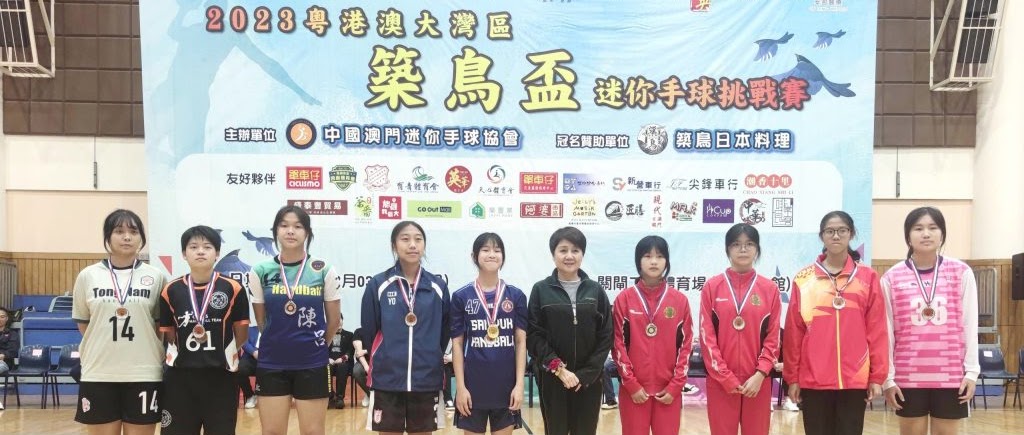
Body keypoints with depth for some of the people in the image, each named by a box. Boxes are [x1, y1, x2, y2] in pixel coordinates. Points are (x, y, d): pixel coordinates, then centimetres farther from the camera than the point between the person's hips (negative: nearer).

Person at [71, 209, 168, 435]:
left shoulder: (156, 276, 2)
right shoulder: (87, 276, 4)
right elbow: (82, 324, 11)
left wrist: (142, 347, 2)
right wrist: (102, 347, 4)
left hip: (144, 374, 0)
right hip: (98, 374, 1)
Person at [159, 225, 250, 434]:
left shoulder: (233, 289, -3)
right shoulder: (171, 291, 1)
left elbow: (241, 334, 4)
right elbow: (167, 335, 9)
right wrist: (186, 356, 6)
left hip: (220, 378, -1)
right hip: (180, 379, 1)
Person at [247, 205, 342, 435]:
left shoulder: (324, 270, -4)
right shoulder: (260, 271, -1)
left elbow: (334, 320, 5)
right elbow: (261, 321, 10)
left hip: (312, 364, -1)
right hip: (271, 364, 1)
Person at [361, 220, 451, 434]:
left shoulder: (438, 287, 3)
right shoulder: (377, 285, -2)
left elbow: (444, 334, 10)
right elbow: (368, 333, 2)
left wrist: (429, 360, 10)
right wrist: (388, 359, 9)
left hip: (427, 381, 2)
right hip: (386, 380, -1)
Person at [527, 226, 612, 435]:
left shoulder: (596, 291, 4)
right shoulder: (541, 290, 0)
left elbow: (606, 337, 1)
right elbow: (533, 336, -4)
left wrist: (586, 374, -8)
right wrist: (559, 369, -13)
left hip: (589, 381, 1)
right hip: (552, 381, -1)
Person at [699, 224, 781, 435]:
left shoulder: (770, 289, 5)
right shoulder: (712, 286, 2)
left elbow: (773, 338, 3)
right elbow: (707, 336, -2)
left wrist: (760, 375, -9)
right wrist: (725, 377, -8)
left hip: (757, 381, 1)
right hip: (720, 381, -1)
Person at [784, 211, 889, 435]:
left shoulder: (868, 277, 3)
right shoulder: (803, 279, 3)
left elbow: (877, 331, 2)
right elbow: (793, 332, 4)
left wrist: (877, 376, -1)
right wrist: (792, 377, 3)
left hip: (855, 380, 0)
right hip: (813, 380, 0)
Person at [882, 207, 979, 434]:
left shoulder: (961, 273, 1)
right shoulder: (891, 278, -1)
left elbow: (970, 325, 3)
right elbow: (886, 331, 1)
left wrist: (972, 371, 0)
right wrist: (887, 377, 0)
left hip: (951, 377, 0)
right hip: (908, 377, 0)